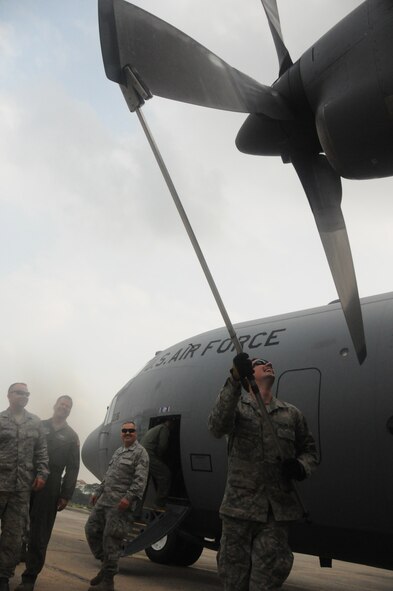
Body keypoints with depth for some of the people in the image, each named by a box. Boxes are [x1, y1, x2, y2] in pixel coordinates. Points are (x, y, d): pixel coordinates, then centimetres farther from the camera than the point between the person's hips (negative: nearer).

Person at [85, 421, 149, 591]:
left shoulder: (140, 452, -5)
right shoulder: (118, 452, 21)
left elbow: (140, 479, -15)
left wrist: (129, 497, -25)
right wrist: (98, 492, 25)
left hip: (121, 503, -9)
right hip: (104, 500, 9)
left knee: (111, 539, -6)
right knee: (91, 529, 7)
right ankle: (106, 564, 22)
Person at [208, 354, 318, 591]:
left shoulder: (291, 413, 12)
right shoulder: (236, 406, 4)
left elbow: (309, 449, 20)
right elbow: (217, 427, -18)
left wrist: (302, 466, -5)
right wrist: (234, 381, -29)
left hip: (278, 509, 2)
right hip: (240, 505, -1)